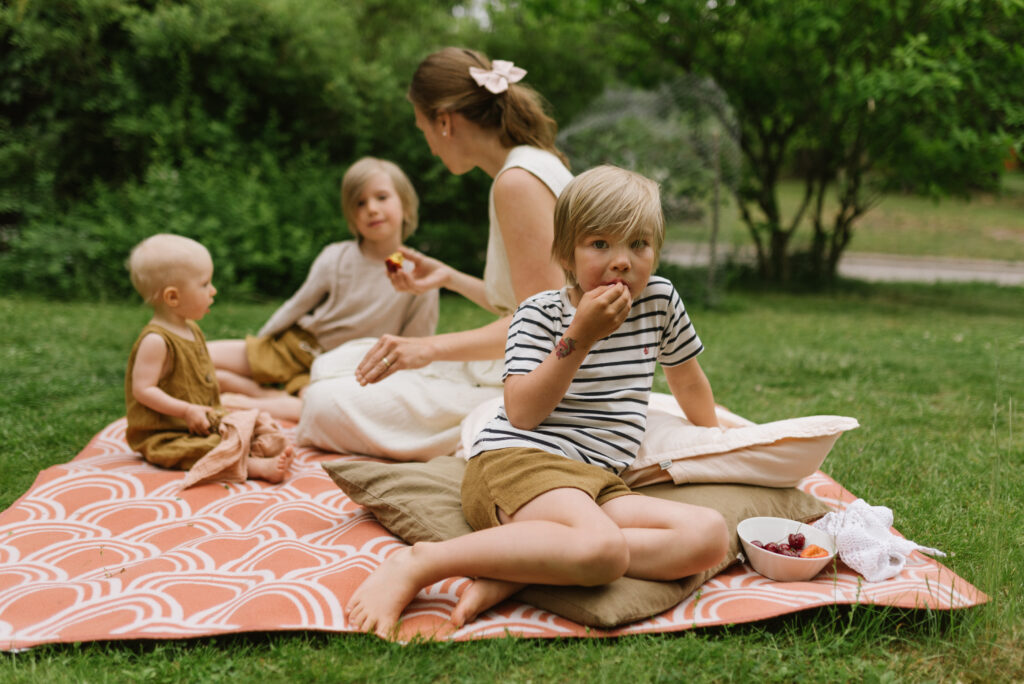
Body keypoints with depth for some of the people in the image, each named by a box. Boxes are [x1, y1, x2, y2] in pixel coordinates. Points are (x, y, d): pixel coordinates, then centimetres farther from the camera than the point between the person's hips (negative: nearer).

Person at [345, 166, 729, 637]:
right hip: (515, 462, -6)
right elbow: (522, 413, -9)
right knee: (601, 550, -38)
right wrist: (579, 338, -13)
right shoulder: (540, 314, 3)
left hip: (597, 481, 6)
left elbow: (688, 381, 32)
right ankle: (421, 564, -25)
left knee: (711, 535, -23)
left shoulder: (660, 301, 14)